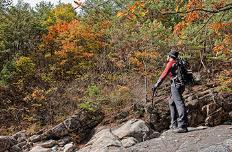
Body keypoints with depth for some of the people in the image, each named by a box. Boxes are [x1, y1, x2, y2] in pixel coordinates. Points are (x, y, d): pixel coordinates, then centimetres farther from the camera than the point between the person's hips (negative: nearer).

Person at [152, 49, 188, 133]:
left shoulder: (171, 63, -3)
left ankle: (183, 126, -21)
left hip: (175, 85, -10)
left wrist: (156, 85, -9)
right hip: (180, 85, 10)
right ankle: (174, 124, 23)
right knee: (172, 103, 19)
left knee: (179, 104, -15)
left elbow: (164, 74, -9)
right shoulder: (178, 63, 23)